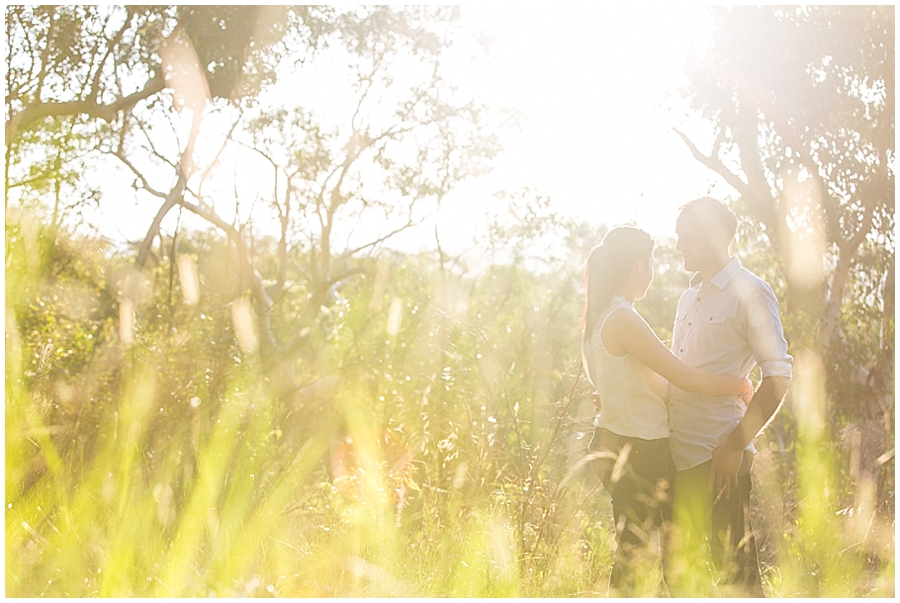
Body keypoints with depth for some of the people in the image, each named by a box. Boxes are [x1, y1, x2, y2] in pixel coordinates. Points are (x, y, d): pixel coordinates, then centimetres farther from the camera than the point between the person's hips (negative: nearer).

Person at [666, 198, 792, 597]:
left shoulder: (749, 293, -7)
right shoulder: (690, 297, 17)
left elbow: (777, 377, -13)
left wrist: (735, 447, -17)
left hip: (718, 458, -8)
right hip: (678, 455, 8)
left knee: (733, 568, -2)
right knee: (682, 568, 13)